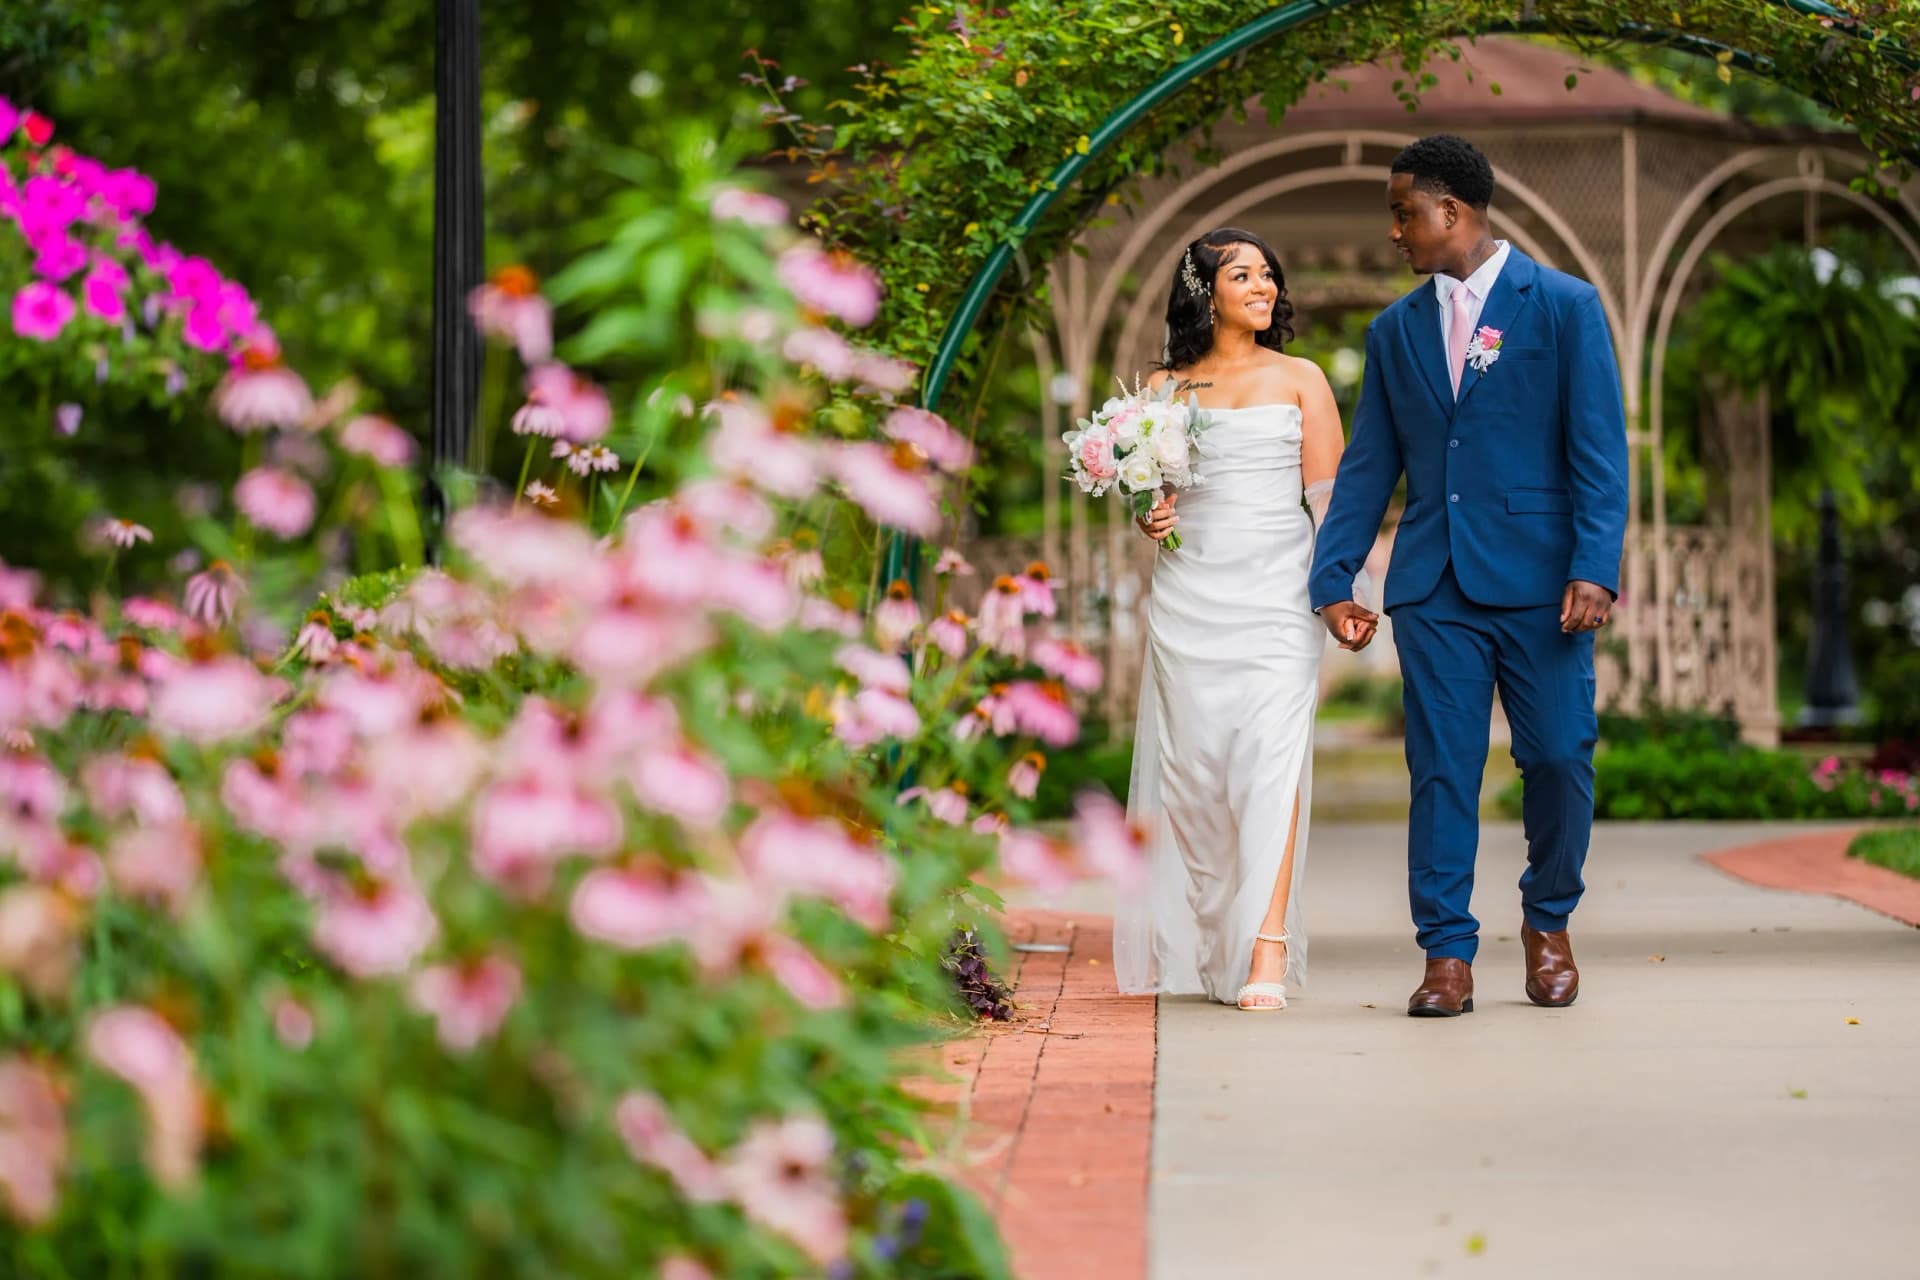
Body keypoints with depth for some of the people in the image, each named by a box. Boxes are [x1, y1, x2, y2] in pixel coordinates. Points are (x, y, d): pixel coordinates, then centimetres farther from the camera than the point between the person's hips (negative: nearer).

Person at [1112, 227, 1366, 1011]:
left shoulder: (1300, 379, 9)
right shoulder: (1164, 388, 11)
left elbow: (1330, 496, 5)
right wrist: (1148, 520, -5)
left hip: (1275, 592, -2)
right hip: (1189, 594, 2)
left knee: (1271, 755, -15)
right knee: (1192, 763, 1)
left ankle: (1266, 951, -20)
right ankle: (1194, 945, 14)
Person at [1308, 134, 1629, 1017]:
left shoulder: (1564, 307, 1)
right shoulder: (1395, 331, 14)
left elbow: (1599, 447, -4)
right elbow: (1368, 466, 15)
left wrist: (1595, 568, -13)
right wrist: (1333, 578, 6)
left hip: (1539, 581, -3)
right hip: (1433, 588, 3)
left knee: (1559, 758, -1)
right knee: (1440, 770, -1)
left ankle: (1547, 921, 23)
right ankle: (1447, 955, 3)